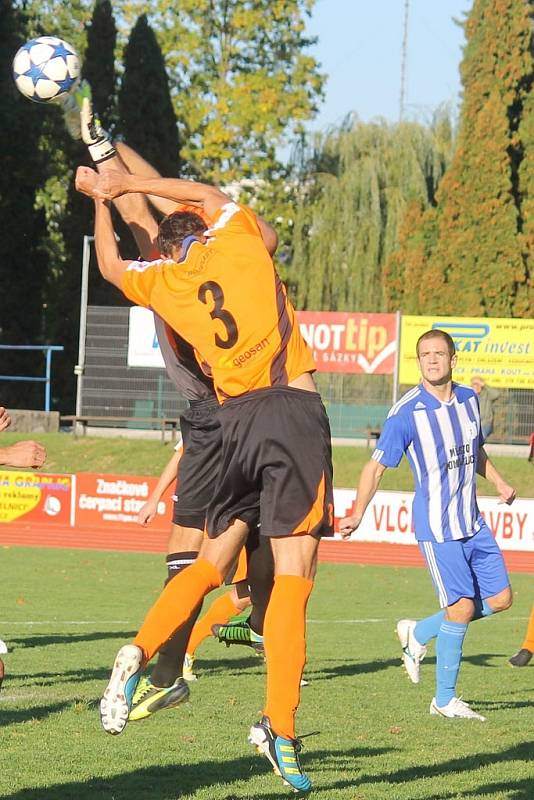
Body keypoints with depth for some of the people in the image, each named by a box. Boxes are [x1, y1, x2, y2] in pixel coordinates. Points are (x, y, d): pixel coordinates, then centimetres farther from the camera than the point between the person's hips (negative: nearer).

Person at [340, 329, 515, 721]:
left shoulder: (469, 399, 5)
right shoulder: (406, 413, -14)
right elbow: (376, 466, -10)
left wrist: (499, 482, 11)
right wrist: (357, 515, -20)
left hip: (472, 522, 7)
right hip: (436, 525, -7)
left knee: (500, 598, 7)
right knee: (462, 606, -12)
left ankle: (419, 634, 24)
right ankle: (445, 699, 2)